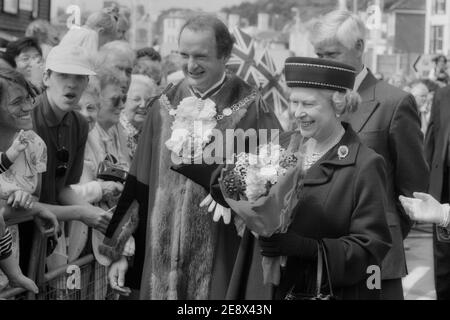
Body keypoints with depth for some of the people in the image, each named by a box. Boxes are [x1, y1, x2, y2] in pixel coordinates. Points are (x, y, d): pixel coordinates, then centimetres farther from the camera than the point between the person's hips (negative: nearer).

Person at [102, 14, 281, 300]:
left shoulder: (249, 108, -5)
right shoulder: (165, 107, 7)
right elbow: (140, 186, 9)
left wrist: (202, 166, -21)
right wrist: (120, 250, 5)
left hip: (220, 259, -3)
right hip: (161, 258, 4)